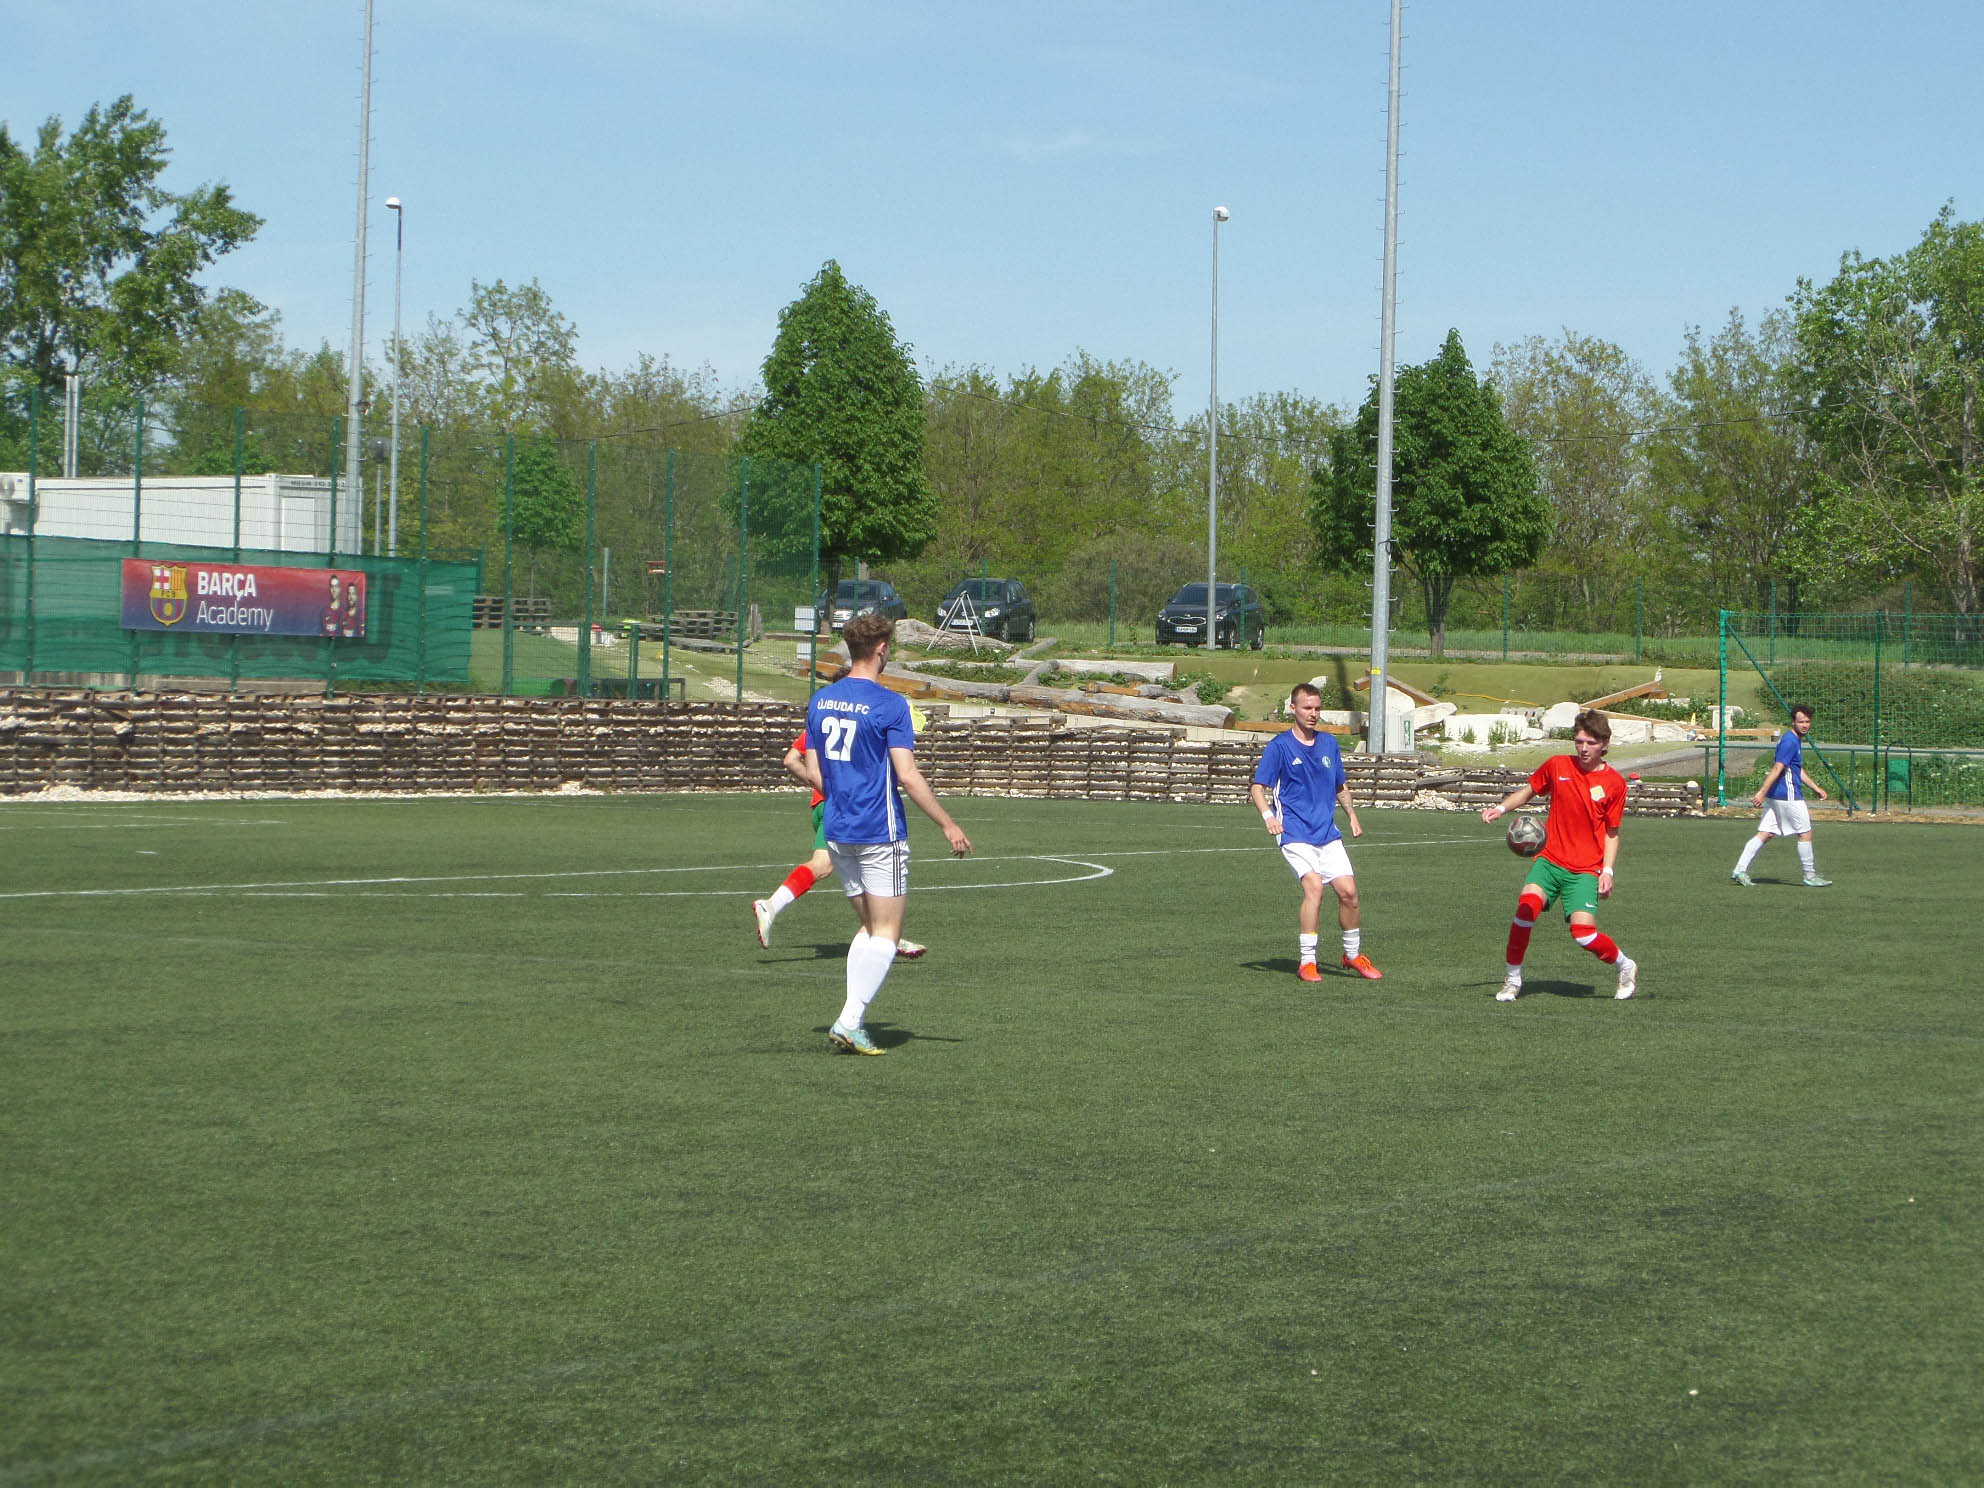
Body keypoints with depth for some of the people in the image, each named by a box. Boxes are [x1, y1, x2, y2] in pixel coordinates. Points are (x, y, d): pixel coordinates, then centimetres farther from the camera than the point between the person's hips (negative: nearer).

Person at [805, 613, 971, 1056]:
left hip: (836, 832, 7)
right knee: (886, 933, 0)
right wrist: (948, 825, -9)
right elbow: (907, 776, -16)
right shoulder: (889, 704, -12)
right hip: (880, 835, -7)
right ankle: (849, 1022, -10)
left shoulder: (820, 701, 8)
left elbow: (815, 773, 12)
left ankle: (852, 1022, 6)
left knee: (868, 928, 16)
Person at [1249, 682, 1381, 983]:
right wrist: (1267, 815, -23)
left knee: (1348, 890, -2)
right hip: (1295, 834, -5)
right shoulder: (1279, 746, -3)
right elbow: (1257, 786, -6)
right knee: (1314, 887, -22)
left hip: (1328, 833, 5)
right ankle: (1306, 963, -15)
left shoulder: (1329, 744, 13)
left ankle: (1353, 954, 19)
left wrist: (1351, 814, 15)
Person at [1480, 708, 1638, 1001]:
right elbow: (1529, 790, 19)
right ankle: (1513, 979, -7)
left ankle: (1626, 966, 14)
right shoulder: (1557, 766, 2)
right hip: (1550, 859, 2)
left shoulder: (1614, 783, -2)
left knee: (1583, 931, -17)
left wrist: (1608, 871, -5)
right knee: (1527, 904, -24)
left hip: (1586, 869, -2)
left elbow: (1611, 832, 5)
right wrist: (1501, 808, 3)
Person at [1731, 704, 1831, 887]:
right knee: (1805, 833, 2)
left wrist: (1815, 787, 29)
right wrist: (1762, 792, -26)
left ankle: (1739, 870, 0)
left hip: (1776, 796, 10)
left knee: (1765, 834, 6)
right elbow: (1777, 769, -22)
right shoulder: (1790, 741, -15)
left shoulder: (1795, 740, 18)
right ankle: (1810, 877, 11)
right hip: (1788, 796, -10)